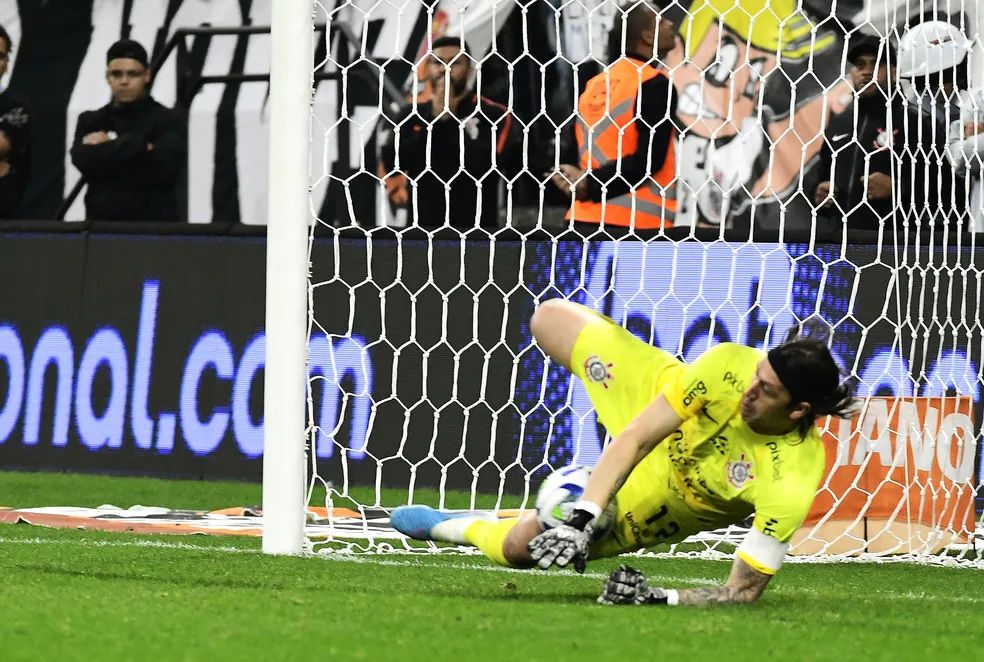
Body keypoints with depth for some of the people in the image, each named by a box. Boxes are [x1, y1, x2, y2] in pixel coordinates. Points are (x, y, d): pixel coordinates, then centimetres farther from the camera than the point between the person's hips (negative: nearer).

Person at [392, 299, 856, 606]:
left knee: (518, 547, -8)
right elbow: (636, 438, -32)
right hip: (656, 405, 2)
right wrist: (580, 518, -40)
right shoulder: (731, 365, -37)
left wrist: (659, 599, -47)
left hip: (658, 502, -2)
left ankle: (445, 526, 30)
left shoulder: (791, 484, -44)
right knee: (550, 318, 10)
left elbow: (744, 592, -36)